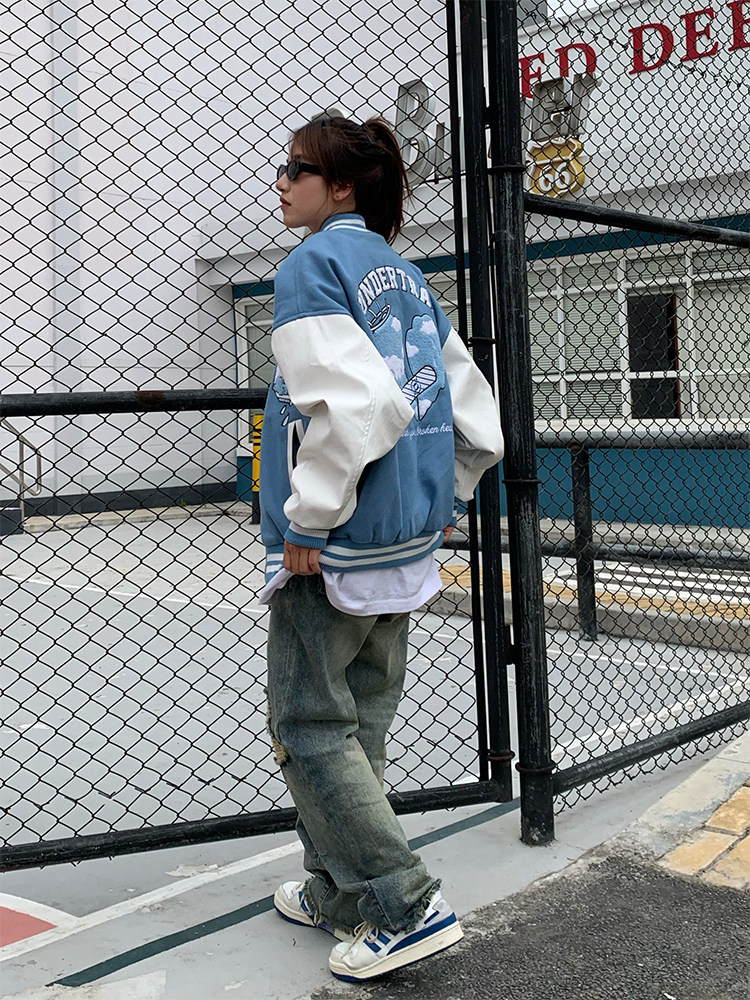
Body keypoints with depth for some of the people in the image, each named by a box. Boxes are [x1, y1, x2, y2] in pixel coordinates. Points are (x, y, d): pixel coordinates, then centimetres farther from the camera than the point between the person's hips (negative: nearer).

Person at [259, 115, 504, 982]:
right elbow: (474, 407, 14)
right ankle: (337, 894, 28)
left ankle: (407, 906, 3)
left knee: (310, 728, 3)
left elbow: (358, 404, -25)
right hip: (406, 539, 8)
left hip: (335, 547, -8)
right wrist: (442, 497, 20)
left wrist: (308, 518, -18)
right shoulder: (405, 274, 13)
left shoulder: (312, 266, -11)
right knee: (357, 722, 16)